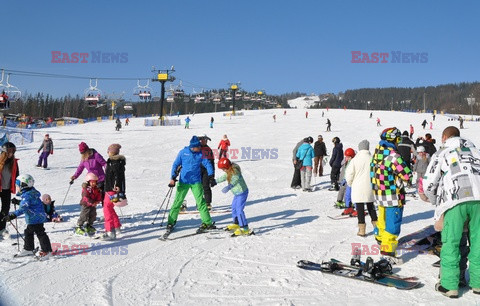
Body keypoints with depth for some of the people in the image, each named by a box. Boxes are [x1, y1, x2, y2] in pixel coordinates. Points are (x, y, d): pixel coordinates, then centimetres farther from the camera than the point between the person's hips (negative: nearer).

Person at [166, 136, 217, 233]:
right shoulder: (183, 152, -5)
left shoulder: (201, 154, -2)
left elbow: (207, 164, 0)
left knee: (201, 202, -3)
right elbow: (175, 165, 1)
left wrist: (211, 177, -12)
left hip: (196, 182, 1)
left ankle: (207, 223, 3)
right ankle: (171, 223, 14)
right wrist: (173, 178, -8)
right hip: (183, 181, 0)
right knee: (177, 202, 3)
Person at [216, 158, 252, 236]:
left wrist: (228, 187, -63)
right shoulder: (229, 172, 4)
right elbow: (224, 177, 23)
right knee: (234, 207, 23)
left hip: (242, 193, -11)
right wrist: (216, 181, 34)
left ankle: (245, 228, -17)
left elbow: (235, 180, -46)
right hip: (237, 193, 11)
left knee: (239, 210, -16)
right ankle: (236, 224, 43)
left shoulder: (235, 172, -26)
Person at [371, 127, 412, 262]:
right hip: (393, 195, -8)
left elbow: (373, 170, 14)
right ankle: (387, 251, 1)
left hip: (378, 193, 8)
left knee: (383, 218, 26)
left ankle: (380, 239, 45)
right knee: (393, 223, -1)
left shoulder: (377, 153, 3)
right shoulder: (393, 156, -22)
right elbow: (407, 175, -18)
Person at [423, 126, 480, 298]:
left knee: (451, 242, 1)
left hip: (456, 201, -4)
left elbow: (429, 183, 7)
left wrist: (435, 201, 22)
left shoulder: (441, 153, 12)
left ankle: (449, 285, 0)